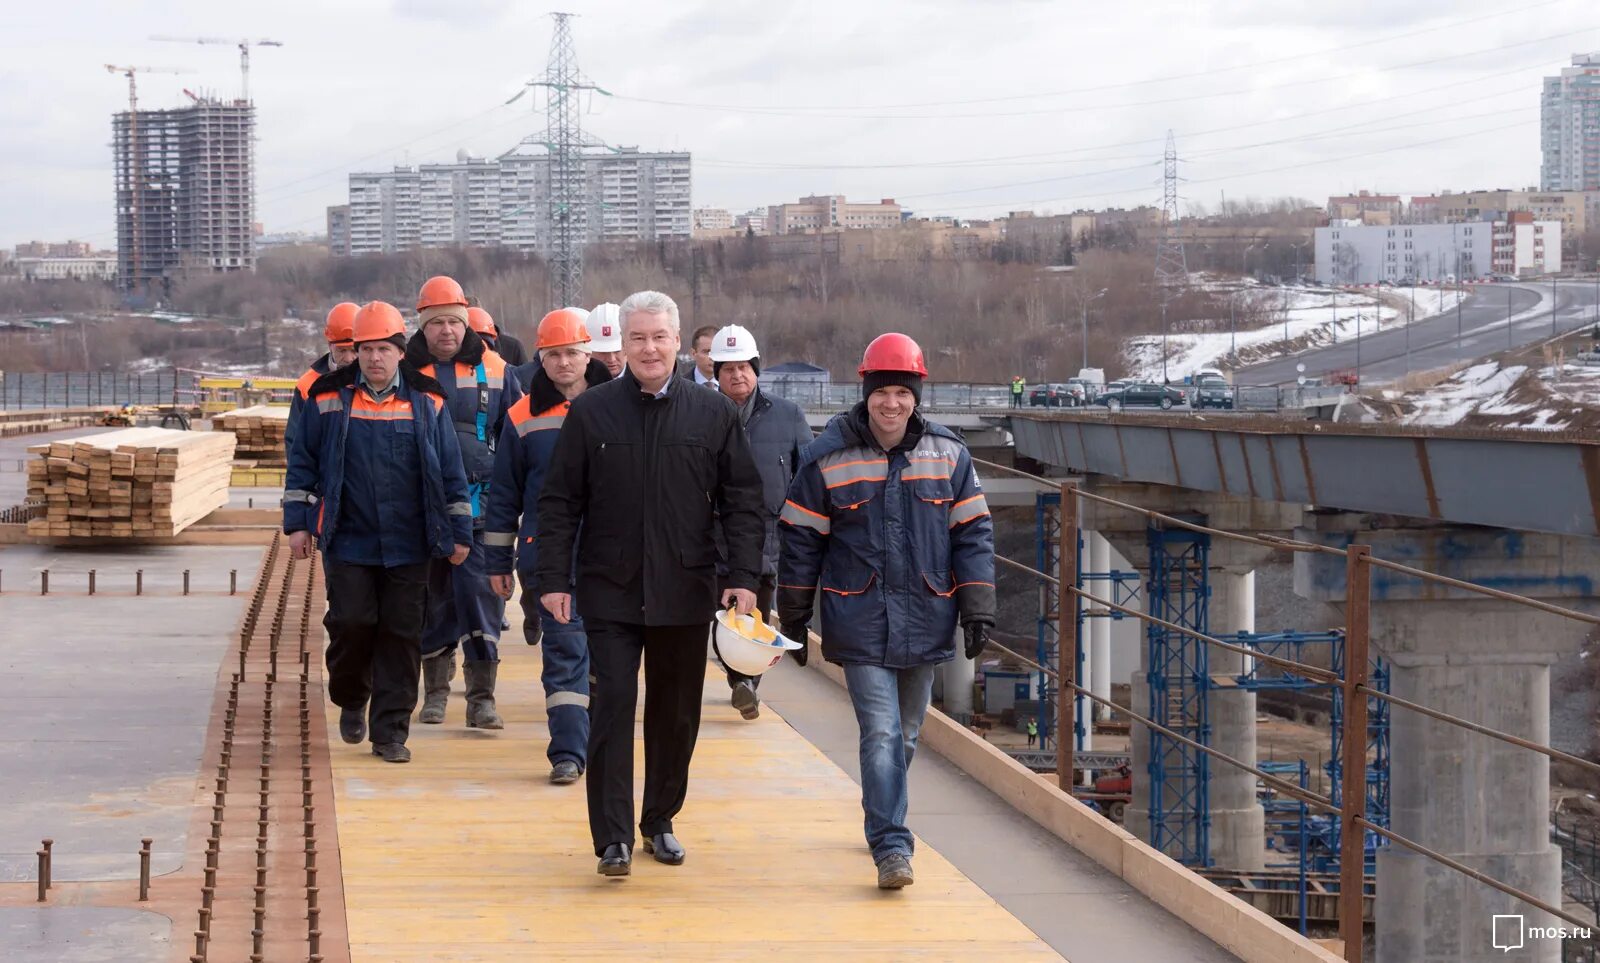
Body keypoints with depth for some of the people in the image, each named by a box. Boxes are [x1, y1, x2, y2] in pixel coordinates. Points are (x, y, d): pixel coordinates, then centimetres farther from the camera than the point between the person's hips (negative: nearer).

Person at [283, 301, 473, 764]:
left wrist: (459, 533, 8)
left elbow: (450, 473, 9)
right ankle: (351, 700, 24)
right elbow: (303, 464, 8)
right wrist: (298, 523, 3)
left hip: (408, 547, 1)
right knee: (350, 623, -5)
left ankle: (390, 731, 9)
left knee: (401, 635, 1)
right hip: (348, 541, -1)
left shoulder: (426, 403, 5)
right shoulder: (329, 399, 3)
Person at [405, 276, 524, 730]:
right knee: (433, 598, 9)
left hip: (479, 506, -1)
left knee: (480, 593, -8)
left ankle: (482, 696, -4)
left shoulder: (492, 369, 6)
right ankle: (436, 690, 22)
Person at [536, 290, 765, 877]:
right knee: (613, 707, -7)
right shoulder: (590, 412, 2)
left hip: (685, 591, 2)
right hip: (610, 591, -1)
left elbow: (743, 502, 6)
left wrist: (744, 577, -3)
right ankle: (613, 837, -5)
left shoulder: (714, 414, 4)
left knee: (676, 714, 10)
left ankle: (660, 820, 27)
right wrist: (554, 578, -3)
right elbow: (559, 503, 4)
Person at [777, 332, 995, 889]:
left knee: (906, 734, 15)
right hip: (860, 626, -3)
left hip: (925, 623, 3)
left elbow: (972, 535, 7)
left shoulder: (947, 455, 3)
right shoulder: (829, 458, -3)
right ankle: (891, 847, -13)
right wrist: (793, 617, 6)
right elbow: (800, 540, 4)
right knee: (881, 734, -13)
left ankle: (883, 822, 34)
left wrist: (978, 610, 1)